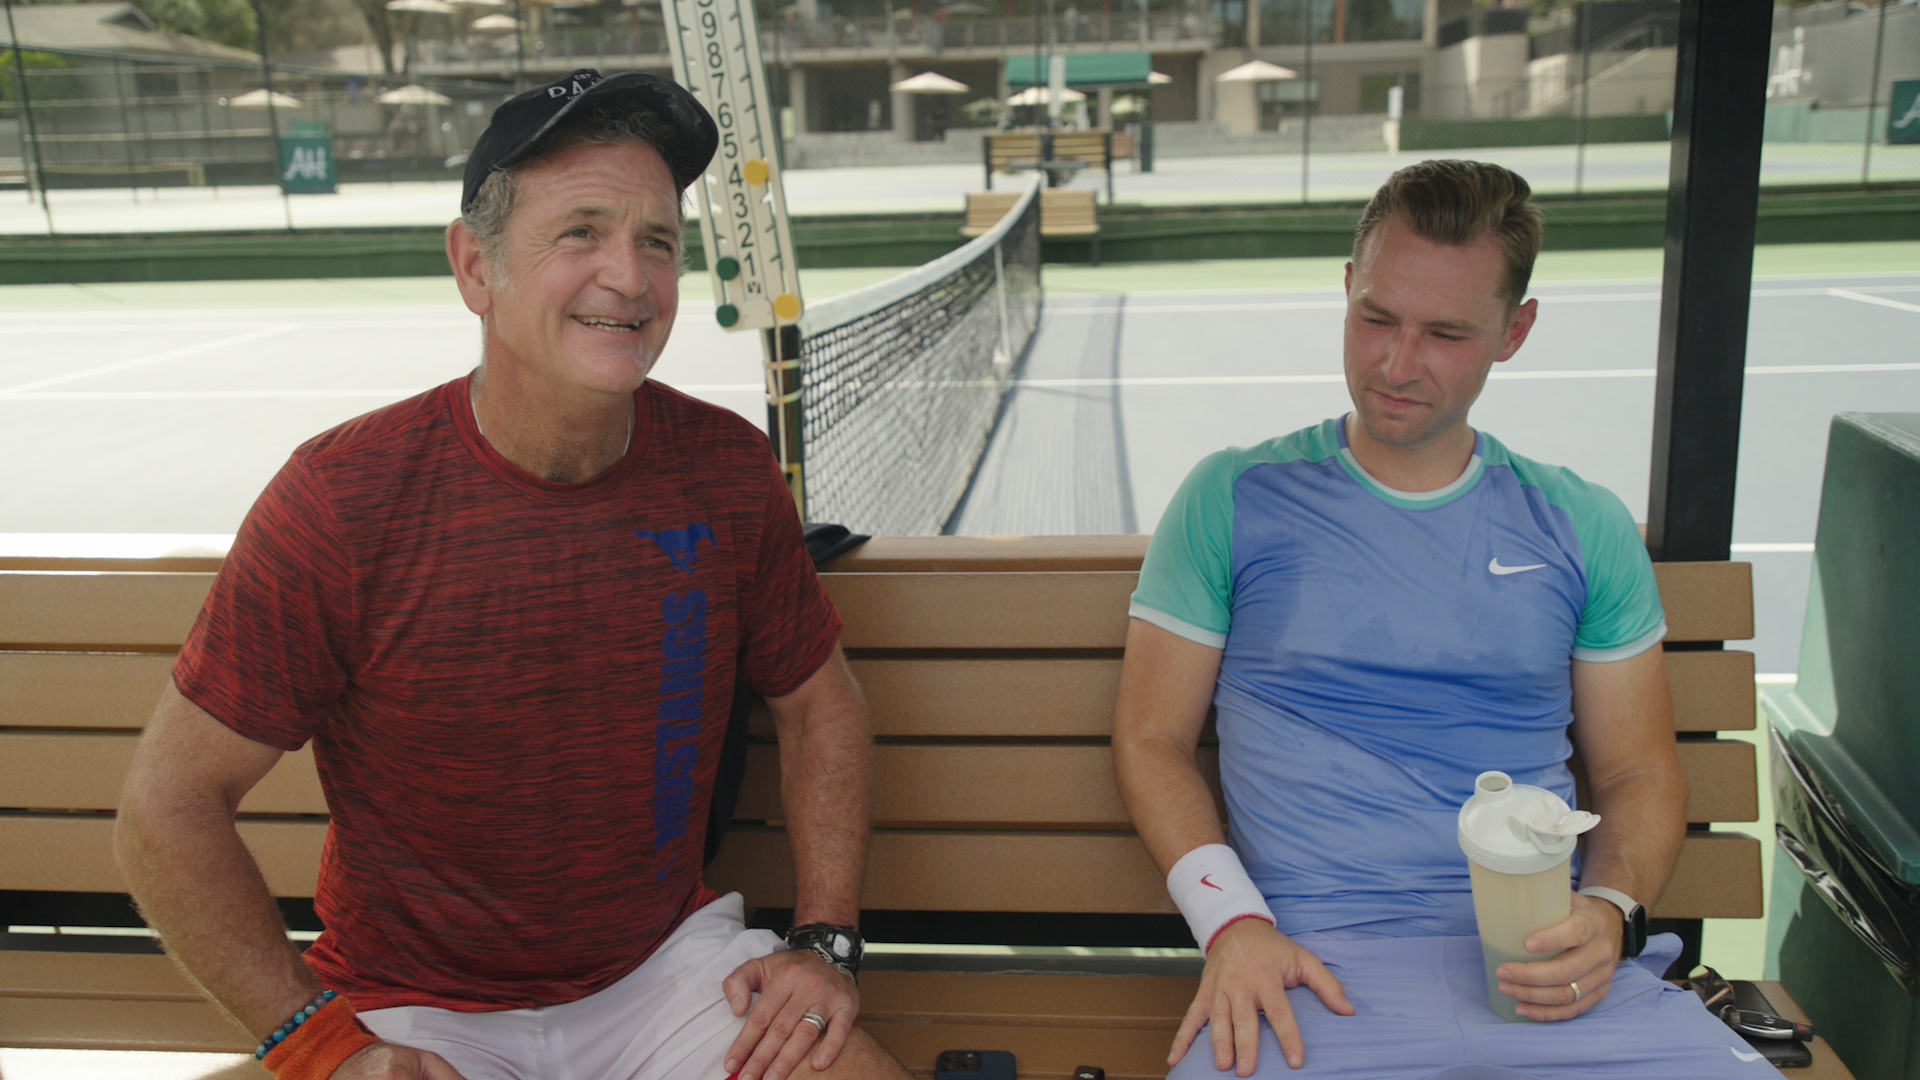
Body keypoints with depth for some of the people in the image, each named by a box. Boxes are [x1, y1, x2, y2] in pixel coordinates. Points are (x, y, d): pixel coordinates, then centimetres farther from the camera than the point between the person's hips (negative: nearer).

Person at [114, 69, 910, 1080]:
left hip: (666, 956, 2)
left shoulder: (725, 470, -8)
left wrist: (824, 944, -3)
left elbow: (817, 701, 5)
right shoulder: (341, 497, -17)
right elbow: (167, 806, -10)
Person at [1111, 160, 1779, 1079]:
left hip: (1541, 964, 3)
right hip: (1314, 965, -2)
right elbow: (1151, 741, 4)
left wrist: (1610, 912, -5)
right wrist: (1233, 922, -10)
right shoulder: (1233, 499, 4)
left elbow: (1639, 772, 15)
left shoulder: (1584, 528, 11)